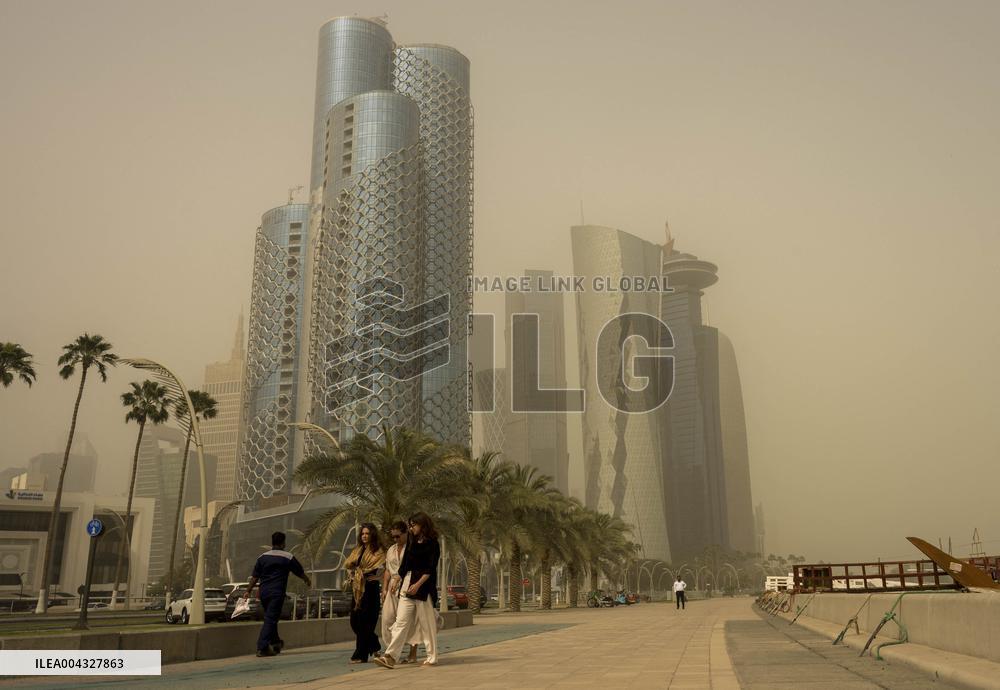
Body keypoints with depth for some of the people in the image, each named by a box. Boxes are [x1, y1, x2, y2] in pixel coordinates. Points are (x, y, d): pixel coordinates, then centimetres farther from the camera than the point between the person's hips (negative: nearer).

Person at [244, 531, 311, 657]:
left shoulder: (262, 557, 8)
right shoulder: (288, 557, -2)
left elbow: (255, 577, 6)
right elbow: (300, 572, 10)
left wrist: (248, 591, 12)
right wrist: (308, 581, 28)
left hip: (264, 592, 5)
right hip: (277, 592, -5)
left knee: (270, 618, 20)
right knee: (270, 619, -5)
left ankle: (275, 643, 31)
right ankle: (262, 647, -14)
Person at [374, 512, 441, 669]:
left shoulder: (432, 544, -5)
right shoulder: (411, 542, 15)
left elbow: (430, 569, -13)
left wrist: (418, 584, -21)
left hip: (423, 587, -6)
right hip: (407, 585, 6)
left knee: (427, 623, 0)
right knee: (401, 621, -1)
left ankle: (432, 657, 10)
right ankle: (390, 656, -6)